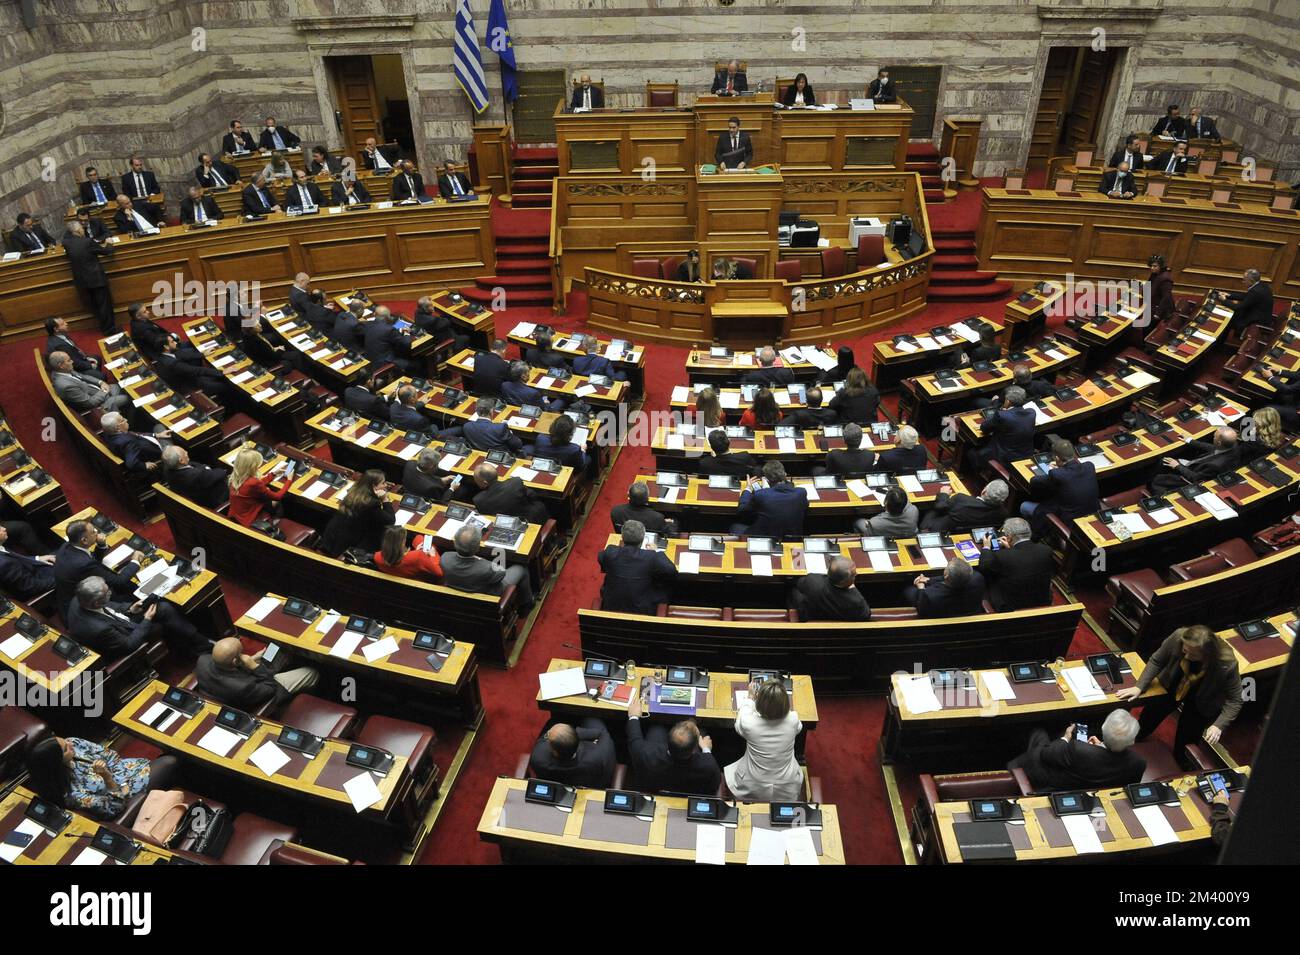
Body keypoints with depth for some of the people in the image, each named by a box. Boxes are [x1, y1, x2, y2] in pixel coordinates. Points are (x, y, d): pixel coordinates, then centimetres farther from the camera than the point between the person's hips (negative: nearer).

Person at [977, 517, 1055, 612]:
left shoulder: (1001, 556, -26)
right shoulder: (1046, 550, -15)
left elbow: (983, 569, -4)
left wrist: (986, 548, 14)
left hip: (1010, 609, -4)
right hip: (1043, 604, 4)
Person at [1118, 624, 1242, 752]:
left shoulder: (1227, 665, -39)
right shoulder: (1178, 637, -34)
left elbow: (1234, 700, -22)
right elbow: (1156, 661, -15)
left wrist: (1219, 726, -34)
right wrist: (1139, 687, -20)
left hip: (1200, 703, -2)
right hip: (1171, 686, 3)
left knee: (1182, 749, 9)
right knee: (1147, 719, 23)